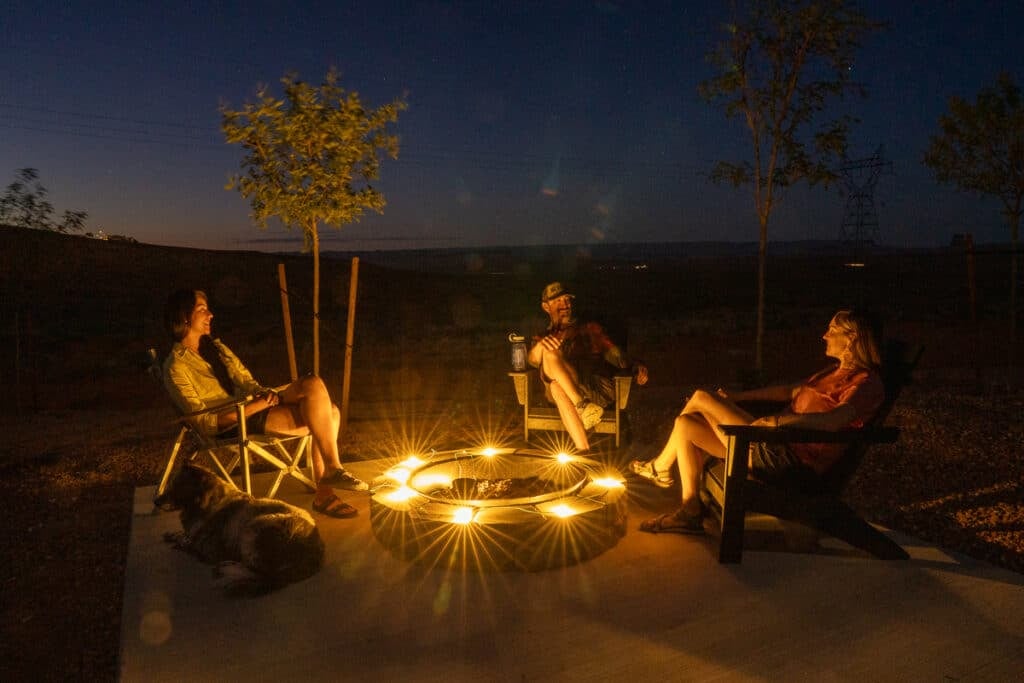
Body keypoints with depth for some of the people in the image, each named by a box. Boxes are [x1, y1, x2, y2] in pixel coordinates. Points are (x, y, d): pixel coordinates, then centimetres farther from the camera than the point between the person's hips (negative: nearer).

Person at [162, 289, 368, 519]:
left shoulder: (215, 347, 20)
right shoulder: (176, 367, -5)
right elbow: (203, 422, -12)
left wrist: (266, 395, -6)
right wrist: (255, 406, -19)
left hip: (252, 408, 8)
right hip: (232, 427, -8)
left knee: (330, 412, -14)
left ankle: (324, 493, -13)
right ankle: (334, 470, -13)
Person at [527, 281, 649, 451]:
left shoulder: (591, 329, 29)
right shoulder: (543, 337, 28)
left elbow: (614, 354, 15)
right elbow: (533, 360, 5)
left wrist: (635, 366, -6)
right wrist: (541, 344, -18)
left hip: (597, 386, -1)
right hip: (560, 388, 1)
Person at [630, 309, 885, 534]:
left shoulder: (865, 382, -9)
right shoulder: (836, 372, 22)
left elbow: (835, 419, -28)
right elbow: (790, 391, 28)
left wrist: (779, 420, -34)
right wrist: (736, 397, 24)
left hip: (794, 462, -10)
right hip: (778, 445, 10)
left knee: (701, 398, -7)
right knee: (686, 424, 4)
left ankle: (659, 467, 15)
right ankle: (690, 513, 4)